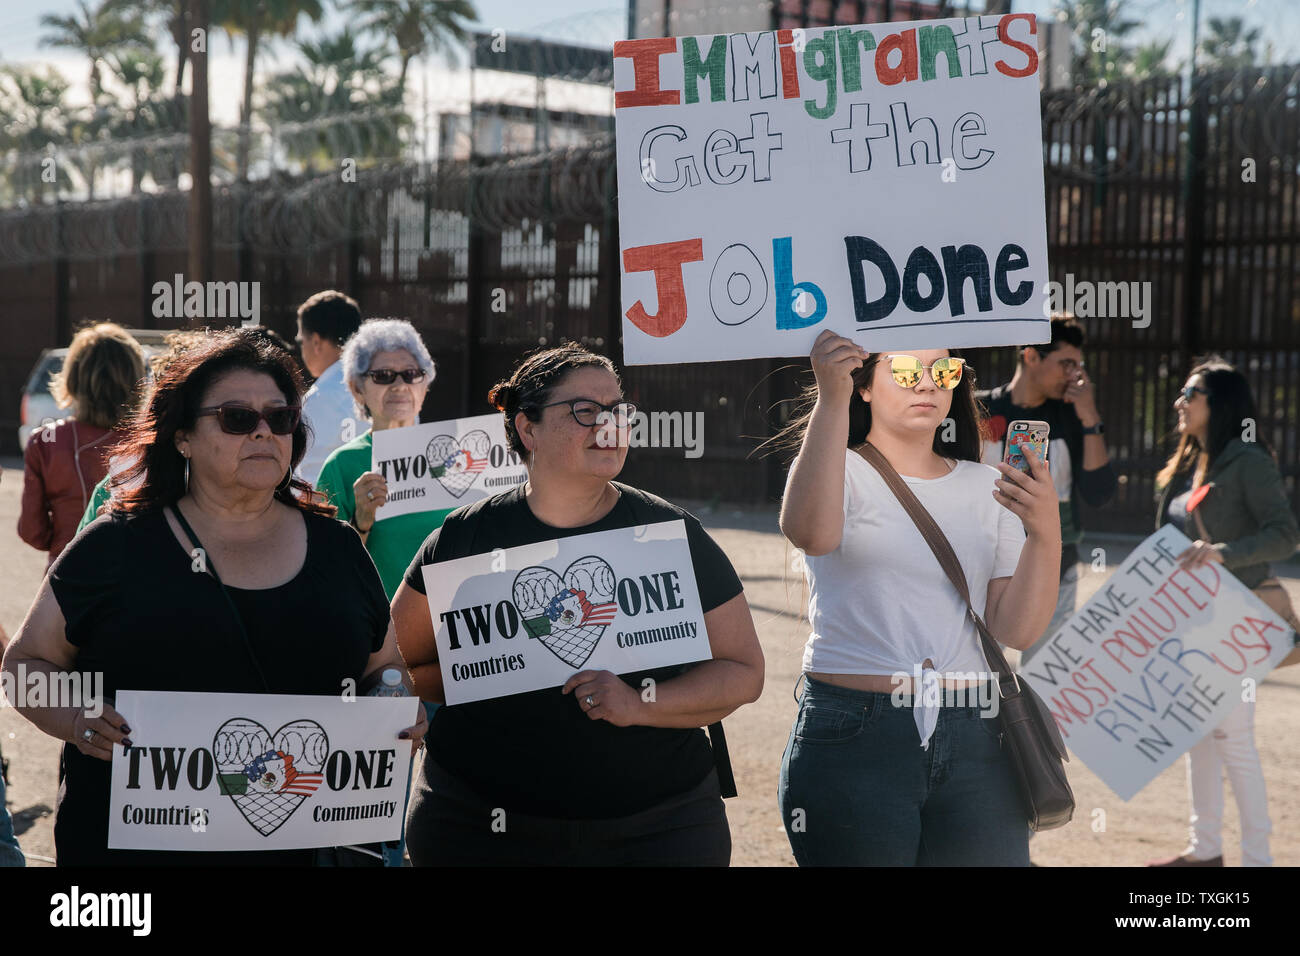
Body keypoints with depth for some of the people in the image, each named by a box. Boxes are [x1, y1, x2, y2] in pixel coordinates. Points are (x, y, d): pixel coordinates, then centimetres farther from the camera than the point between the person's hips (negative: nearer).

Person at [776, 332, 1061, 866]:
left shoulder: (986, 488, 11)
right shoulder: (832, 469, 1)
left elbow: (1015, 630, 2)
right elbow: (810, 533, -25)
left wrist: (1045, 535, -14)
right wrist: (832, 401, -32)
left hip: (973, 742, 4)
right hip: (852, 741, -3)